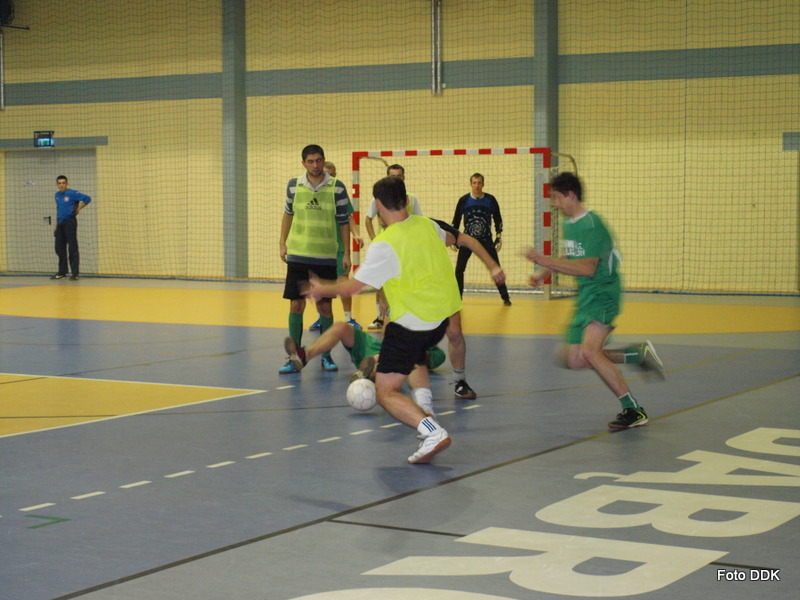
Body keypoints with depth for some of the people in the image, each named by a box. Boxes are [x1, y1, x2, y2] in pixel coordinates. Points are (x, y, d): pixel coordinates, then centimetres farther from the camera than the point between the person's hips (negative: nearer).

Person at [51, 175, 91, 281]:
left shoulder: (72, 193, -8)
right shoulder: (57, 195, 13)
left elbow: (87, 199, -11)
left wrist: (78, 208, -7)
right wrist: (56, 225, 19)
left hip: (70, 222, -7)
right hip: (60, 223, 7)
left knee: (72, 248, -7)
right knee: (59, 248, 10)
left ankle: (75, 273, -5)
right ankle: (62, 272, 21)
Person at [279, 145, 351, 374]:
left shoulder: (337, 187, -2)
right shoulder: (294, 185, 2)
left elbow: (344, 222, 3)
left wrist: (347, 253, 1)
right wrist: (282, 243, 10)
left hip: (326, 256, -1)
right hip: (298, 254, 1)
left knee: (324, 306, 4)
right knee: (296, 304, 1)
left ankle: (325, 355, 16)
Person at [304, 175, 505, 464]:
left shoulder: (384, 245, -18)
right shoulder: (427, 225, 3)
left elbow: (352, 286, -12)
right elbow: (450, 239, 28)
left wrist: (322, 289, 7)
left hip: (412, 324, -8)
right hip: (443, 313, 8)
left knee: (386, 392, -3)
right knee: (415, 357, 38)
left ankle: (433, 431, -24)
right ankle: (423, 402, 15)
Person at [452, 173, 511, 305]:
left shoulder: (490, 200, -3)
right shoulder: (463, 200, -3)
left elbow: (498, 219, 6)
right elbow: (456, 220, 6)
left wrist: (499, 236, 0)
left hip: (486, 239, 0)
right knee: (459, 269, -3)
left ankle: (505, 298, 5)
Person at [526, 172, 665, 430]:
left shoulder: (592, 225, -18)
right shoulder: (569, 224, 11)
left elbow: (588, 268, -25)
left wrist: (545, 261, -26)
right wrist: (544, 272, 12)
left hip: (603, 295, -10)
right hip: (585, 297, 10)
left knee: (588, 351, -28)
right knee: (575, 361, 8)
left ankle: (634, 411, -21)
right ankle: (638, 354, 20)